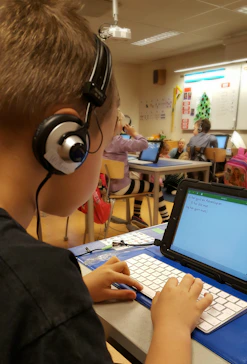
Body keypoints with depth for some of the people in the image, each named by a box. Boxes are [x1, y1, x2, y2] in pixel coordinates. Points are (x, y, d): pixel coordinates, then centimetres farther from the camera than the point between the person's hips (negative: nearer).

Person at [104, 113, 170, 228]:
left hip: (108, 183, 10)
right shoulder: (117, 141, -23)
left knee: (141, 183, 29)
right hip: (119, 186, -9)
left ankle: (136, 216, 30)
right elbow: (143, 144, -26)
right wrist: (134, 133, -11)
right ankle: (166, 220, 17)